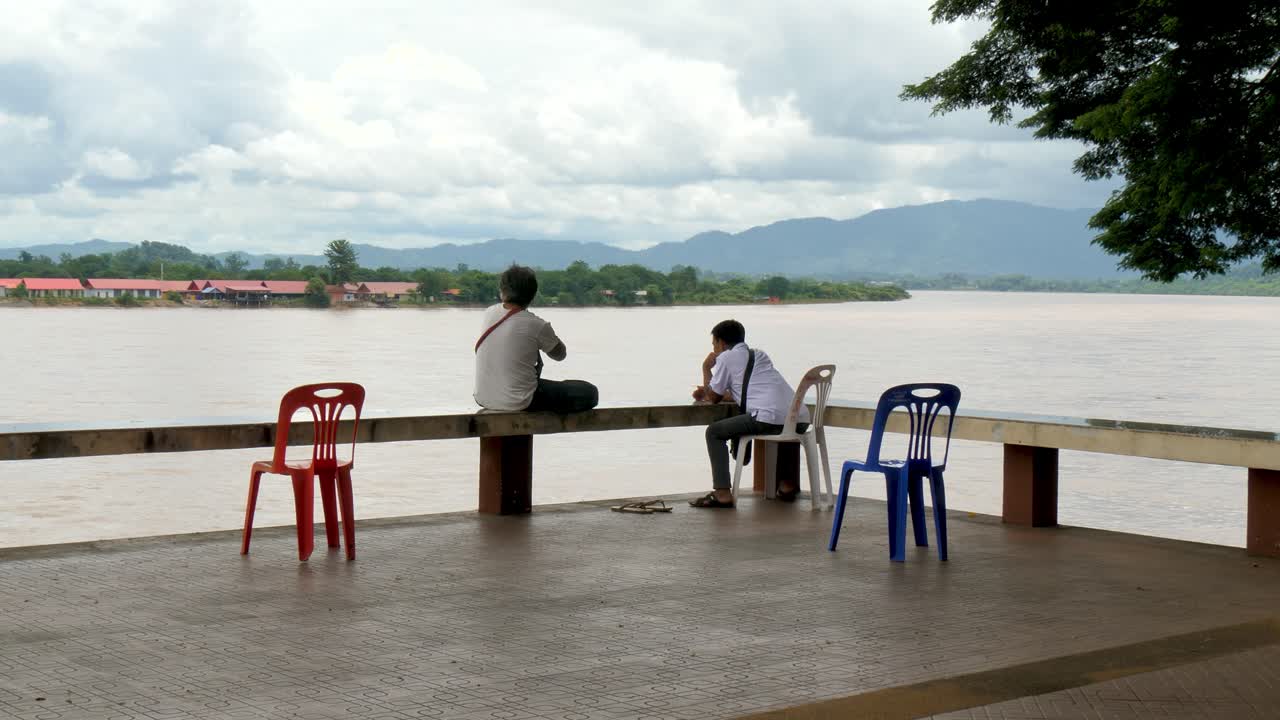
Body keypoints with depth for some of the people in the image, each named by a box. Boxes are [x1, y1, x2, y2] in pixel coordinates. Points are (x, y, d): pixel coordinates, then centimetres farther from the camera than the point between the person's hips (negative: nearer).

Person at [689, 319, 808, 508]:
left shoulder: (726, 357, 9)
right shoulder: (759, 354, 30)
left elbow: (714, 397, 15)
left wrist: (706, 368, 30)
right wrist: (707, 393, 45)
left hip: (770, 418, -7)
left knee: (714, 432, 7)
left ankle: (722, 493, -3)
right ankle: (787, 485, 32)